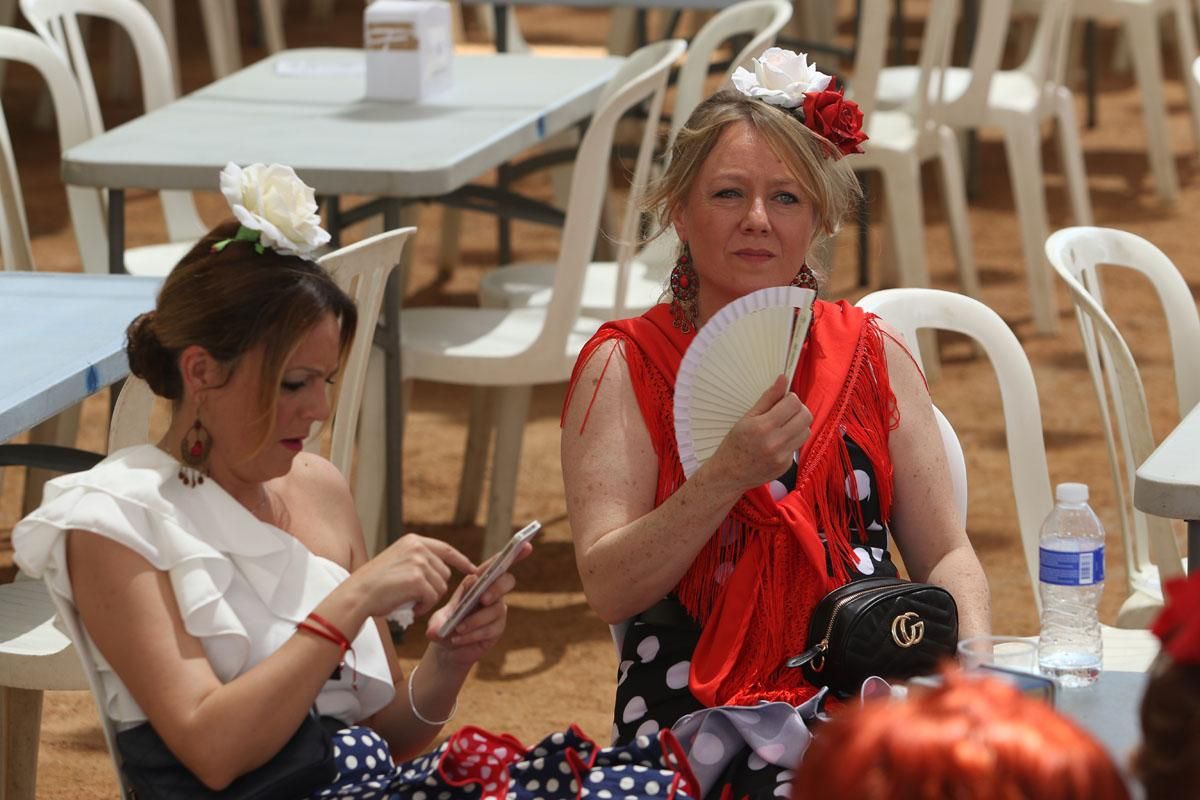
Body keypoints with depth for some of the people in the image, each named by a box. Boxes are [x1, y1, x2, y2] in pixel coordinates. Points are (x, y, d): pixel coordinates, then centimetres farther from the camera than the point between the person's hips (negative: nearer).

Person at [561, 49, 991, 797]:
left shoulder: (871, 354, 14)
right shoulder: (625, 365, 5)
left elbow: (946, 554, 13)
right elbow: (610, 589, -5)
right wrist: (730, 473, -18)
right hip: (694, 701, -3)